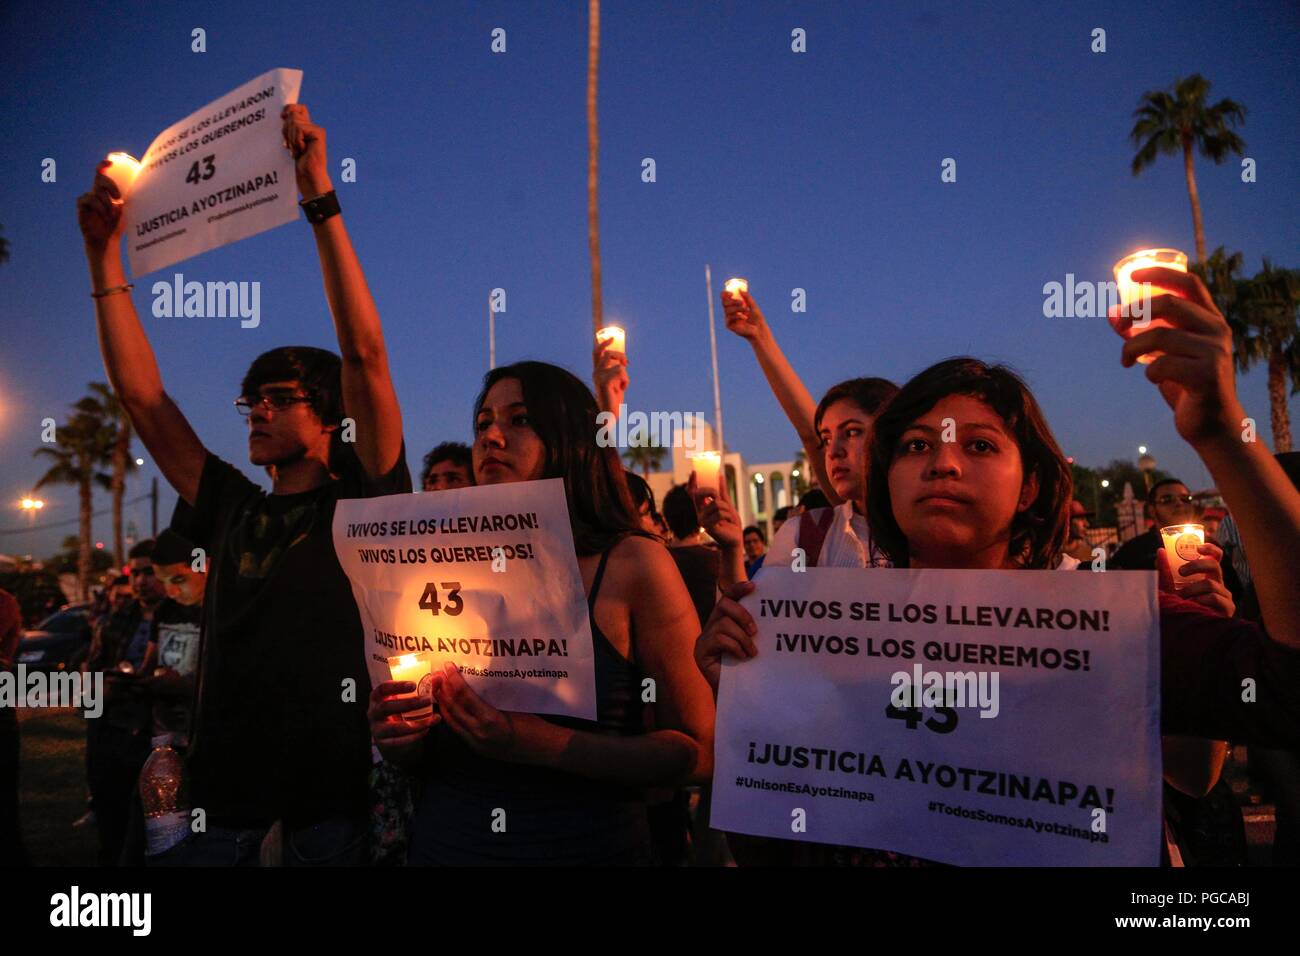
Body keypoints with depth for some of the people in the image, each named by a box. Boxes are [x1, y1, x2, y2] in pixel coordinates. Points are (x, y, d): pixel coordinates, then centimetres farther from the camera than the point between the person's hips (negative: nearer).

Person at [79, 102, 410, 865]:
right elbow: (143, 394, 11)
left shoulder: (363, 503, -4)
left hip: (333, 802, -4)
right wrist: (105, 255, 8)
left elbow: (366, 357, -15)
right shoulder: (235, 512, 10)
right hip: (224, 799, 5)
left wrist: (321, 200, -17)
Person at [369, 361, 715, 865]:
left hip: (582, 844, -3)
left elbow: (699, 751, -13)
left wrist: (542, 744, -23)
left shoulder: (634, 564, -12)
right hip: (444, 844, 4)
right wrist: (398, 738, -12)